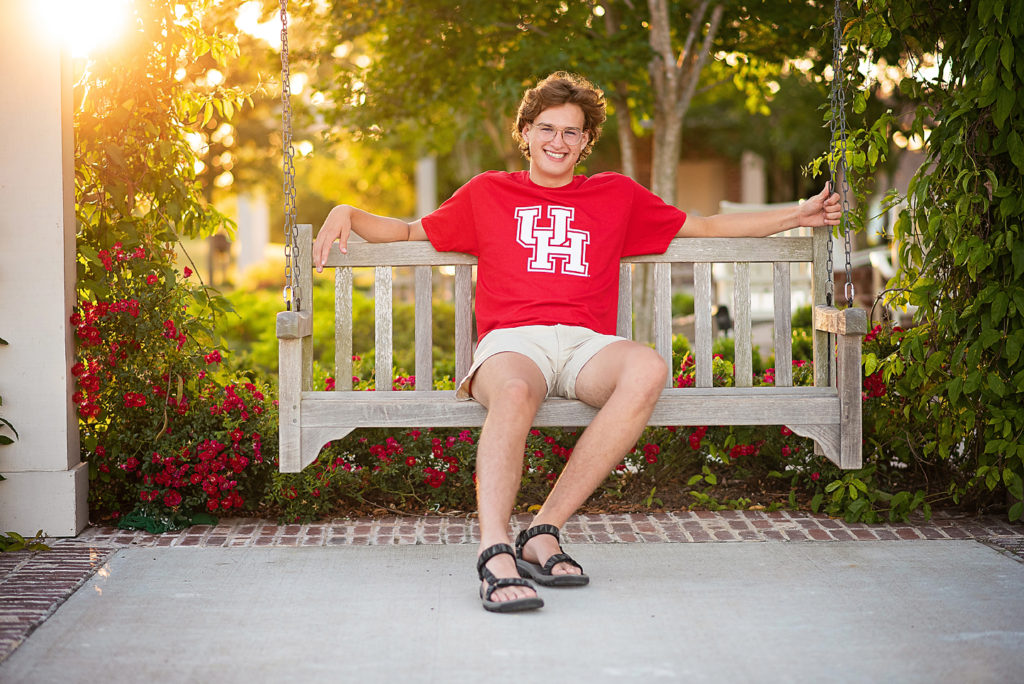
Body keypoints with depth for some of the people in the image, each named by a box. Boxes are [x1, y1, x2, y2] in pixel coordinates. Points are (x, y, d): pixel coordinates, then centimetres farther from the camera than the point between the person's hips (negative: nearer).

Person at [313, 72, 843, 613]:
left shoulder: (617, 195, 27)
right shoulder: (488, 193, 24)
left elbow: (707, 226, 32)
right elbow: (410, 232, 32)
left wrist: (799, 214, 29)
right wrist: (348, 213, 14)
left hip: (586, 343, 2)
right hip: (512, 341, -1)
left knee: (647, 369, -36)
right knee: (515, 391, -40)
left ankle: (544, 531, -33)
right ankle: (495, 553, -50)